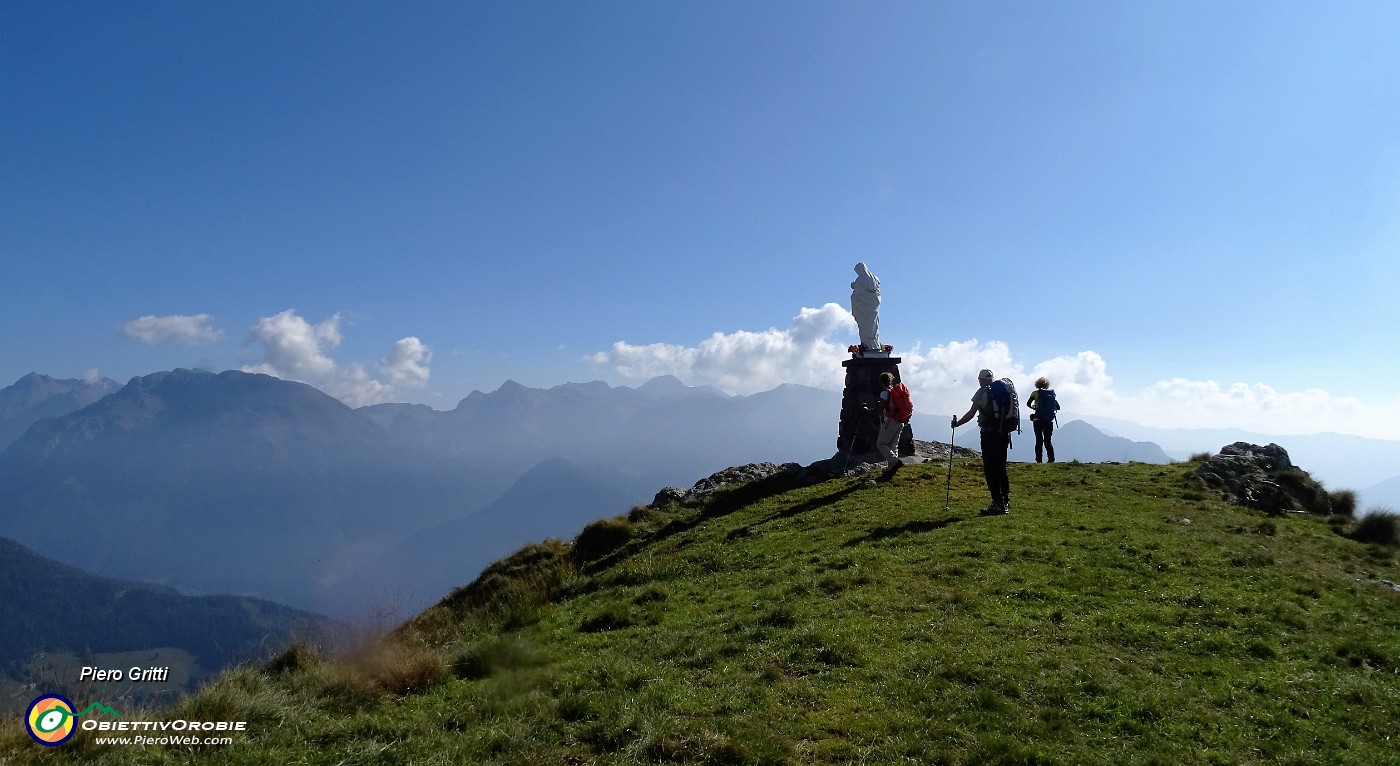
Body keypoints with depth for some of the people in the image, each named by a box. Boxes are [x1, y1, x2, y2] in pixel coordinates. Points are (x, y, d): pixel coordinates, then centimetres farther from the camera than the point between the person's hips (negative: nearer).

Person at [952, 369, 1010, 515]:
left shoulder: (983, 392, -5)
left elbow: (971, 413, -7)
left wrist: (957, 423, 6)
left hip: (989, 434, -7)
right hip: (1003, 434, 7)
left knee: (990, 469, -4)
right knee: (1001, 468, 14)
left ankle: (997, 503, -7)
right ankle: (1006, 503, 17)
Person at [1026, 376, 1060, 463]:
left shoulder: (1035, 393, -2)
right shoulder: (1051, 393, 6)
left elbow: (1028, 404, 3)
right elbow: (1057, 406, 9)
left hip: (1038, 419, -2)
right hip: (1049, 420, 2)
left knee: (1039, 440, 3)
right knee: (1048, 440, 9)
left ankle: (1039, 460, -2)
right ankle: (1051, 458, -2)